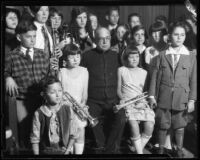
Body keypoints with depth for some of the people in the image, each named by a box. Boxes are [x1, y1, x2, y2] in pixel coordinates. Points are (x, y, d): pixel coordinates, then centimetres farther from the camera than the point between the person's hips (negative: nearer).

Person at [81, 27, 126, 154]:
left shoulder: (116, 55, 14)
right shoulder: (88, 56, 10)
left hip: (113, 99, 1)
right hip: (94, 101, -1)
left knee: (121, 120, -25)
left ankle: (110, 148, -5)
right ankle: (101, 147, -3)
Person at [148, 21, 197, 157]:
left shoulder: (191, 56, 0)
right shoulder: (162, 56, 2)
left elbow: (193, 80, 0)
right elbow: (155, 76, 4)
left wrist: (192, 100, -3)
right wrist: (152, 95, 0)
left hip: (182, 99, 0)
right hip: (164, 98, 0)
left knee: (180, 126, 9)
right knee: (163, 126, 9)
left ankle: (179, 151, 25)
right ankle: (161, 150, 25)